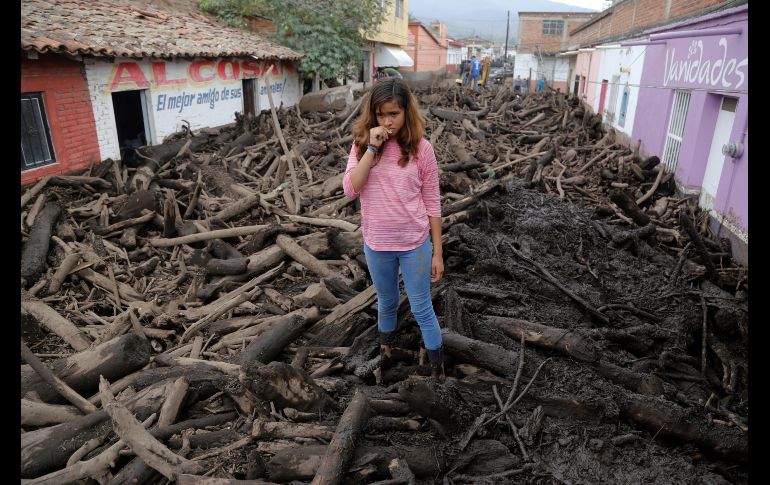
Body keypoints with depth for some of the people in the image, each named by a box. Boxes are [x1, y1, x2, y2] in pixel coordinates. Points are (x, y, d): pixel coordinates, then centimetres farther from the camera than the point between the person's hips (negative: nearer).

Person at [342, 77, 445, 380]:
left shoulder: (421, 149, -10)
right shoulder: (362, 144, -6)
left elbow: (432, 203, -5)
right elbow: (350, 190, -18)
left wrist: (437, 252, -3)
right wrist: (372, 148, -26)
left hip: (415, 245, -2)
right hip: (376, 245, 2)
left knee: (422, 309, 11)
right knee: (387, 304, 23)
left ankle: (437, 368, 31)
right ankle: (385, 350, 50)